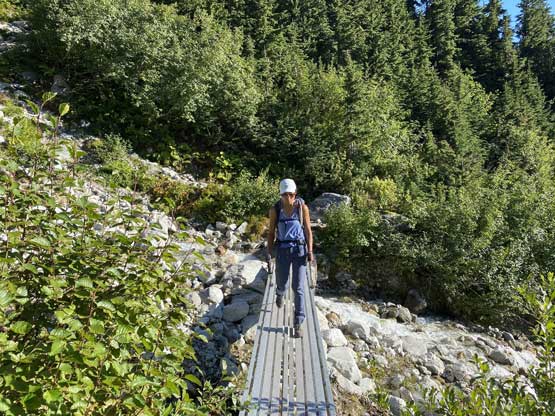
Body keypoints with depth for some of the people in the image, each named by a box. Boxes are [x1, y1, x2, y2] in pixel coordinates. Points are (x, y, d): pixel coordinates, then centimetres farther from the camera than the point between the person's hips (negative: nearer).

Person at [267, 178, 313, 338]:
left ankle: (298, 324, 4)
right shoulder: (275, 209, -4)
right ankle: (280, 293, 55)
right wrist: (269, 251, -8)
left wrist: (310, 251, -10)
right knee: (282, 283, 15)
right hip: (283, 250, 1)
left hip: (300, 250, -1)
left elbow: (308, 230, -2)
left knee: (298, 288, -6)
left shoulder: (302, 207, -6)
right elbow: (271, 232, 2)